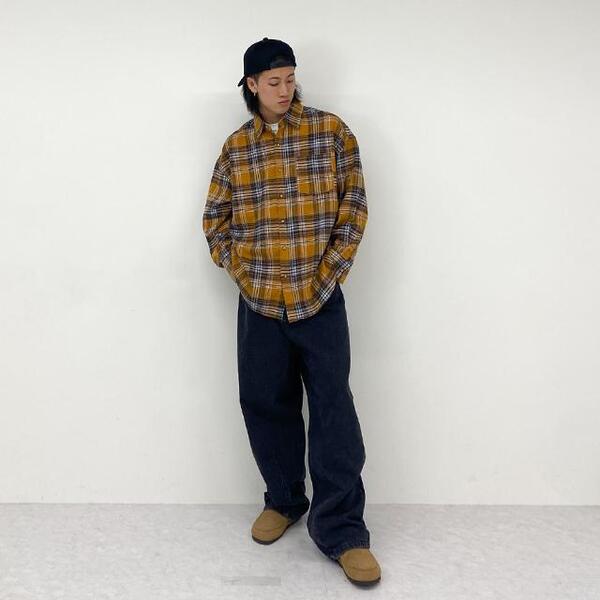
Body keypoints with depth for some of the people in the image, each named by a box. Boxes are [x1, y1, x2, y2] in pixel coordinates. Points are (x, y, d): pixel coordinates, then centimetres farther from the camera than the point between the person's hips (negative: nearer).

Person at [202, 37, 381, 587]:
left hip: (320, 299, -2)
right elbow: (215, 217, 13)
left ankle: (341, 530, 6)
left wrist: (330, 271, -7)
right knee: (265, 403, 10)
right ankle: (284, 500, 31)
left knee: (333, 410, -4)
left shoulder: (330, 130, 1)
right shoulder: (236, 146, 8)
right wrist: (239, 269, 1)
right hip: (259, 302, 3)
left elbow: (353, 204, -1)